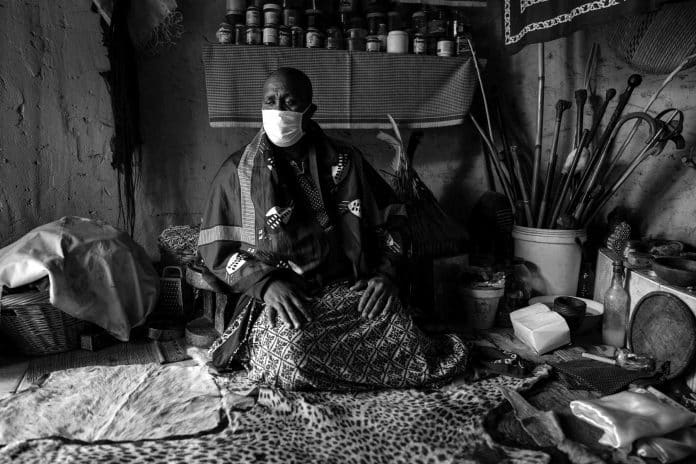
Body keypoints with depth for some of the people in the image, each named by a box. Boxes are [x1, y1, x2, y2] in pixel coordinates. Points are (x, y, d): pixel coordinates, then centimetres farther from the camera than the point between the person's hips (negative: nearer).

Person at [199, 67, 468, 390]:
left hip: (348, 289, 1)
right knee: (289, 352, -33)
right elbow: (215, 248, 3)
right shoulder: (236, 172, 6)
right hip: (271, 295, 0)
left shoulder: (345, 161, 9)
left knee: (395, 334, -28)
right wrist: (266, 283, -13)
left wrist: (386, 273, -4)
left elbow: (392, 220, 13)